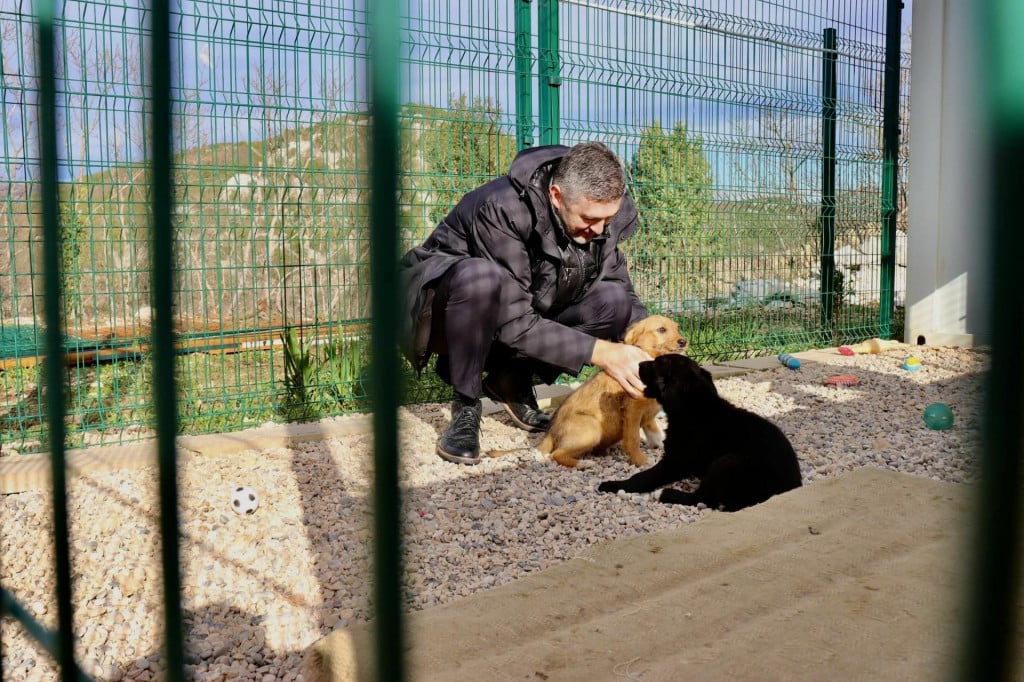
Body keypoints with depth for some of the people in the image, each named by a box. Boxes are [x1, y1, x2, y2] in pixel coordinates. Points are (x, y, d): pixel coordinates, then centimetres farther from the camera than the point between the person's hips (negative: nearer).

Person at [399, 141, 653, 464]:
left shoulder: (605, 210, -14)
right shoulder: (501, 209, -33)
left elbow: (622, 291, -4)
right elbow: (514, 325, -34)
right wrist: (599, 352, -38)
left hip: (531, 306, 6)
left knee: (614, 301, -18)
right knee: (482, 277, -41)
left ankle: (513, 378, 1)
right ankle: (465, 407, -18)